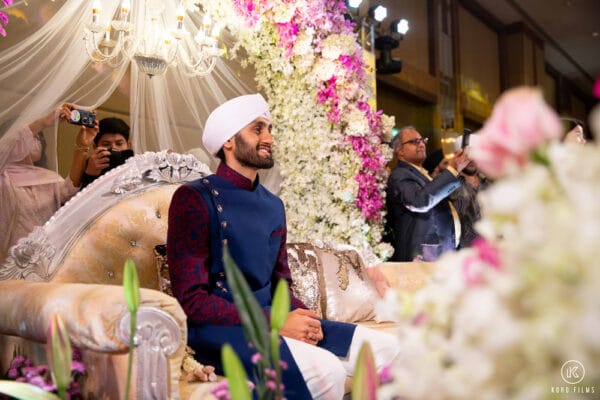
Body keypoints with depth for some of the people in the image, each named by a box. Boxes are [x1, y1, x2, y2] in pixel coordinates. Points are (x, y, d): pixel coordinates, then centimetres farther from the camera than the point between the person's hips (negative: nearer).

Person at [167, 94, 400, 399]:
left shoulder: (273, 205, 13)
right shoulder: (194, 198, -10)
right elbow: (192, 299, -15)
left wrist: (303, 317, -8)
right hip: (218, 328, -7)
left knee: (387, 348, -3)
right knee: (325, 370, -30)